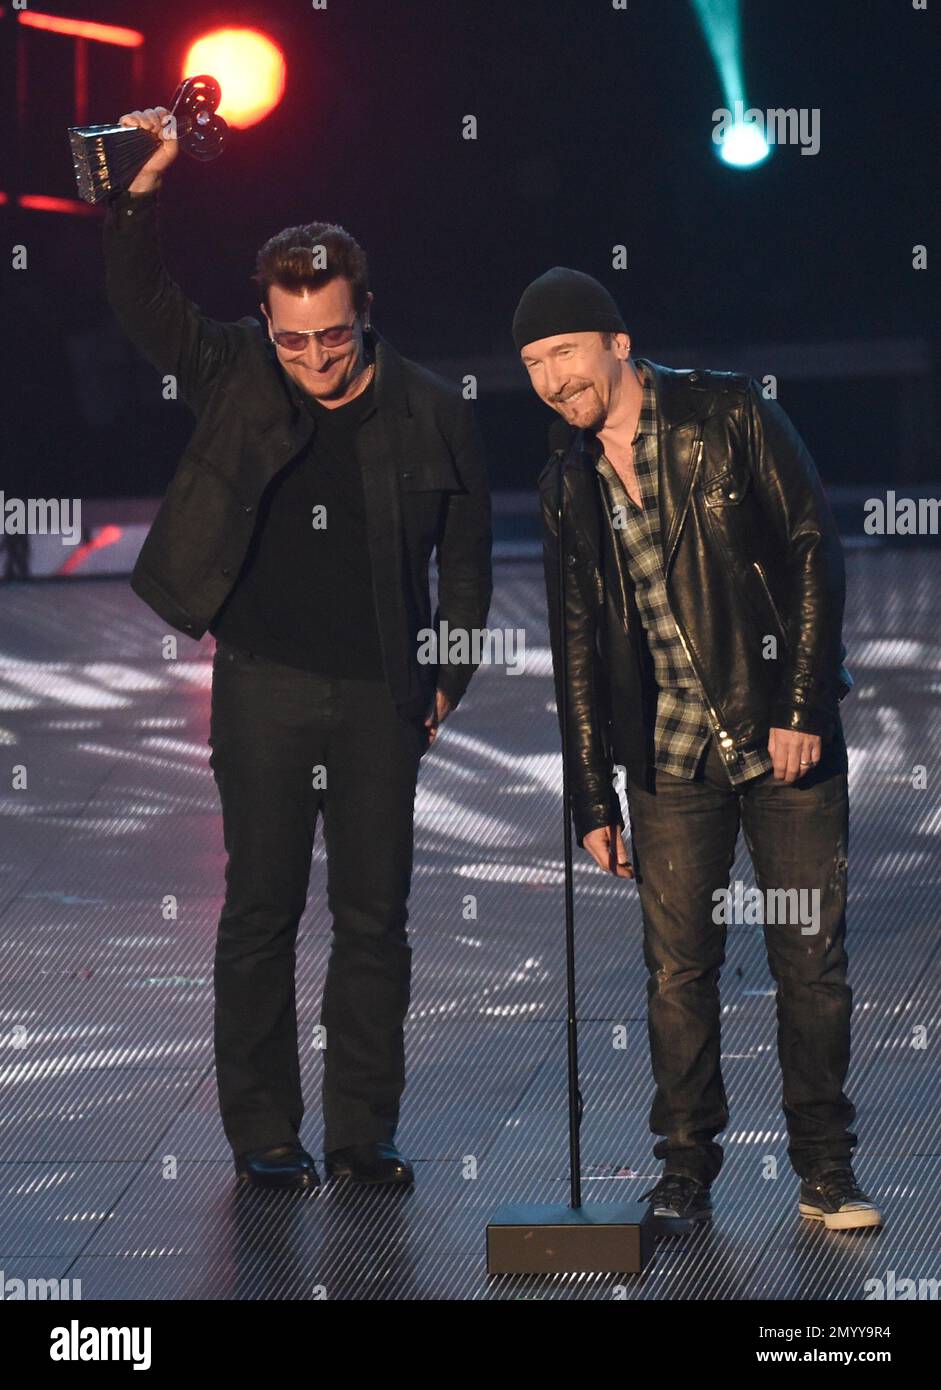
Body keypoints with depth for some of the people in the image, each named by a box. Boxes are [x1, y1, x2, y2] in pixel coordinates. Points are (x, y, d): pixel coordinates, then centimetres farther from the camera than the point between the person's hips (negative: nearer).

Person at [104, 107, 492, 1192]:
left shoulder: (432, 415, 0)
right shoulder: (234, 374, 1)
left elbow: (466, 562, 7)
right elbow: (138, 304, -3)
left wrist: (448, 681, 2)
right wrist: (140, 192, -17)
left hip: (380, 696, 0)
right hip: (263, 687, 0)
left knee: (375, 918, 4)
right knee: (261, 911, 3)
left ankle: (364, 1136, 12)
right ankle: (263, 1137, 10)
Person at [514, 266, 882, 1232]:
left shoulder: (730, 417, -4)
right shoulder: (567, 484, 9)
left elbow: (813, 552, -6)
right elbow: (577, 647, 14)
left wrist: (804, 706, -12)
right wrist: (591, 797, 10)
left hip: (786, 739, -3)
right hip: (671, 759, 3)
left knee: (812, 957, 0)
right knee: (678, 970, 0)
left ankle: (826, 1173, 11)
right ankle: (685, 1175, 11)